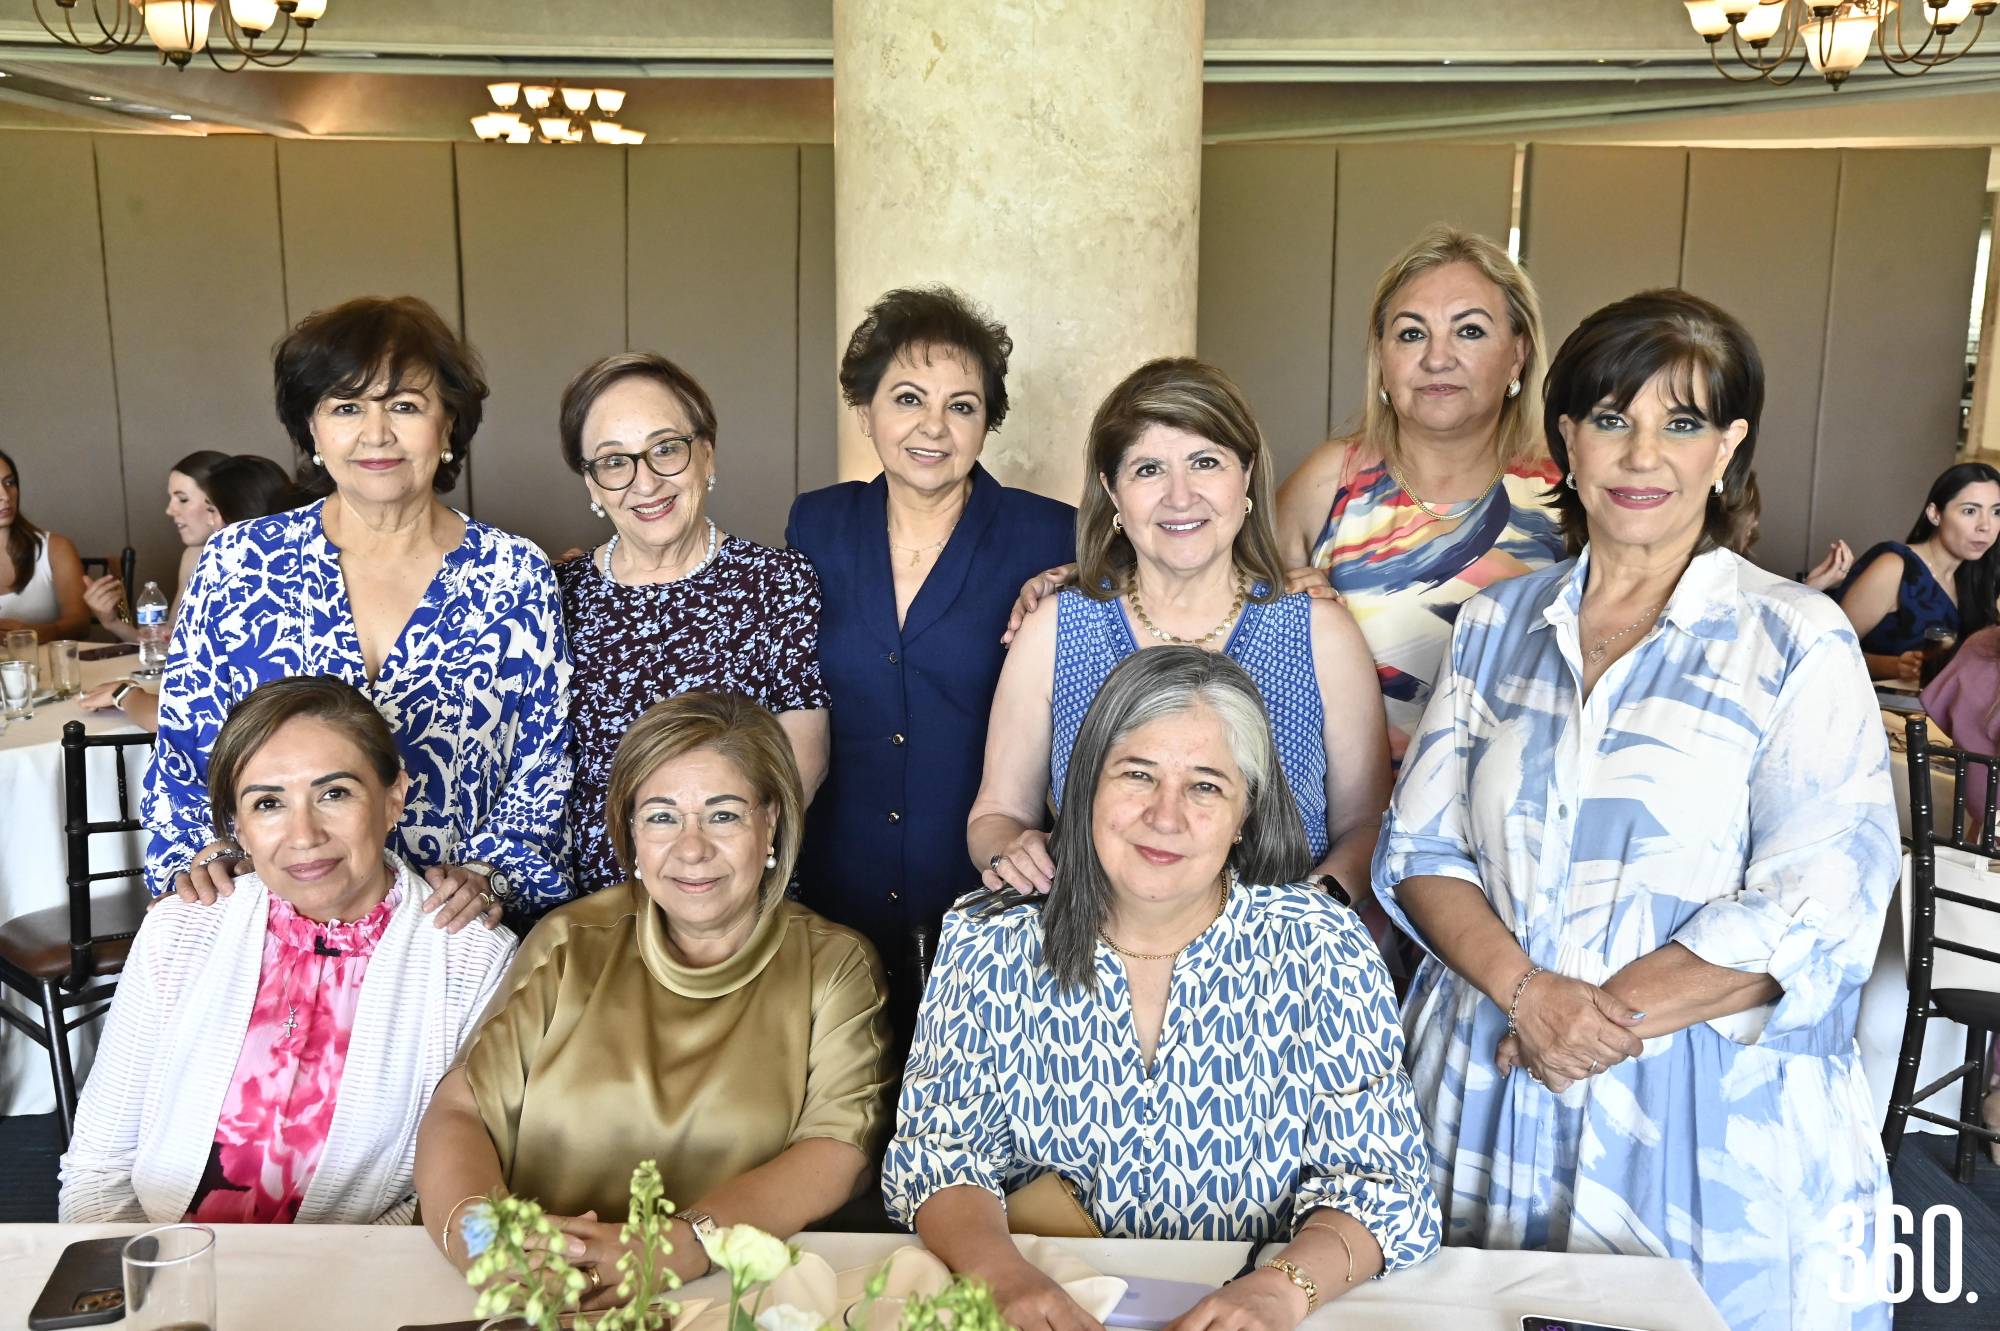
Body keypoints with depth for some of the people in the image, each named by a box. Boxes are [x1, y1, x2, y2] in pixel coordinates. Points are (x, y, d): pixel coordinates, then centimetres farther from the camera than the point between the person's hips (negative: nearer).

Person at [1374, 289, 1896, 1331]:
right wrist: (1526, 991, -14)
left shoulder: (1797, 641, -4)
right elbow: (1418, 847, 2)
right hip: (1485, 1104, 3)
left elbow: (1813, 908, -11)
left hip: (1709, 1126, -3)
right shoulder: (1496, 624, 6)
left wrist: (1606, 1018, -16)